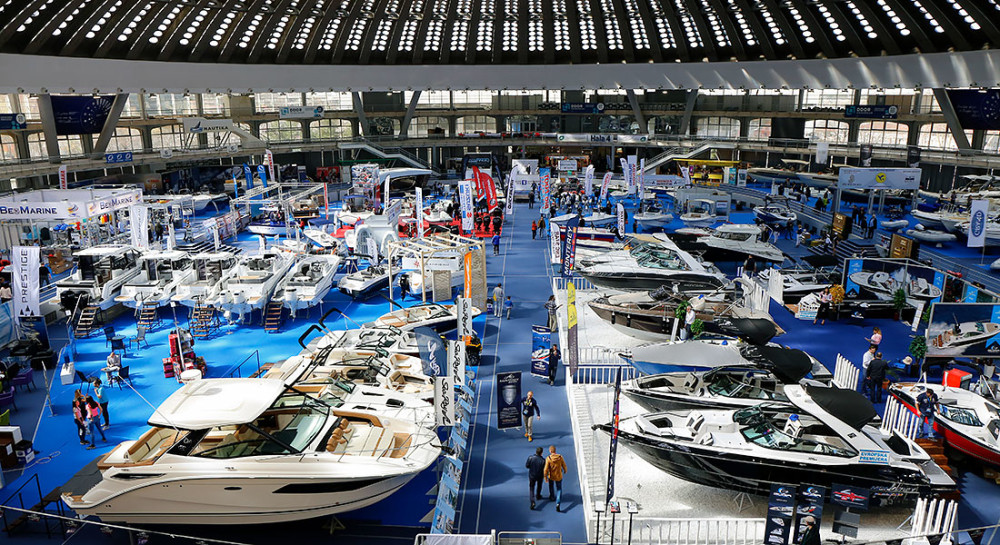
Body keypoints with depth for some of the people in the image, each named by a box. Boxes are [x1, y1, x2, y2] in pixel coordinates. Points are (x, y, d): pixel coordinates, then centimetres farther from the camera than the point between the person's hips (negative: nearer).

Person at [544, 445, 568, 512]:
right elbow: (564, 465, -4)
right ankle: (558, 503, -6)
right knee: (559, 490, 12)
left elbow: (546, 469, -19)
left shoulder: (548, 458, -21)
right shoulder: (560, 457, -15)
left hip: (551, 476, -1)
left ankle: (552, 497, 52)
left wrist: (545, 476, -5)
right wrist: (565, 470, 17)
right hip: (559, 476, 1)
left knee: (551, 486, 30)